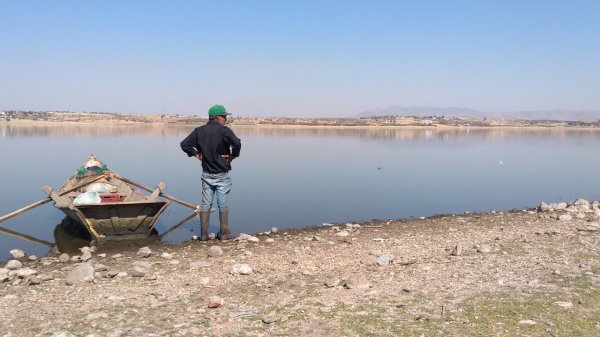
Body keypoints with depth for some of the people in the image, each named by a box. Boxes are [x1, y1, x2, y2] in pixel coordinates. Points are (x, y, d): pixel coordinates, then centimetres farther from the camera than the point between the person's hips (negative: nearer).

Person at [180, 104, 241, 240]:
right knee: (223, 204, 5)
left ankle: (204, 234, 12)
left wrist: (196, 154, 8)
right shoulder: (224, 130, -13)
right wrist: (233, 155, -13)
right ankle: (224, 233, 12)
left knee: (205, 204, 10)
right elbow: (237, 143, -29)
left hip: (206, 174, 4)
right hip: (221, 174, -4)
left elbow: (184, 144, 3)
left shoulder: (199, 131, 3)